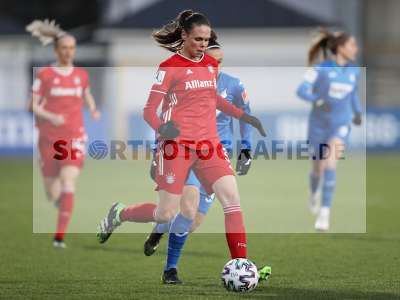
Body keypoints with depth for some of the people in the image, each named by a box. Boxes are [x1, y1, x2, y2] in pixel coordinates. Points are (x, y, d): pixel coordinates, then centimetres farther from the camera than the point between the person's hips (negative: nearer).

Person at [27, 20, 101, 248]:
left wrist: (93, 110, 5)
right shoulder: (44, 75, -1)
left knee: (68, 183, -18)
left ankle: (60, 236, -21)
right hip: (49, 138, -1)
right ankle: (63, 205, 45)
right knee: (52, 193, 6)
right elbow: (33, 105, -2)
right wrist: (50, 117, -20)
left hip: (75, 137, 1)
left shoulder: (81, 75, 7)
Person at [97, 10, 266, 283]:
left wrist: (243, 116, 18)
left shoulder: (211, 64, 10)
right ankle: (119, 214, 27)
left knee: (232, 197, -12)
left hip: (208, 144, 5)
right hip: (177, 145, -5)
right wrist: (161, 127, -30)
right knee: (167, 215, -2)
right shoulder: (170, 67, -8)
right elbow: (149, 110, -9)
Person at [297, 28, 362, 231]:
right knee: (318, 169, 12)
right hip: (318, 124, -1)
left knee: (330, 164, -21)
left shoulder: (354, 71, 0)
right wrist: (318, 101, -37)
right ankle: (314, 193, 49)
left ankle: (324, 213, -20)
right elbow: (302, 90, -20)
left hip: (341, 125, 1)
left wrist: (358, 113, 25)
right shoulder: (321, 68, -13)